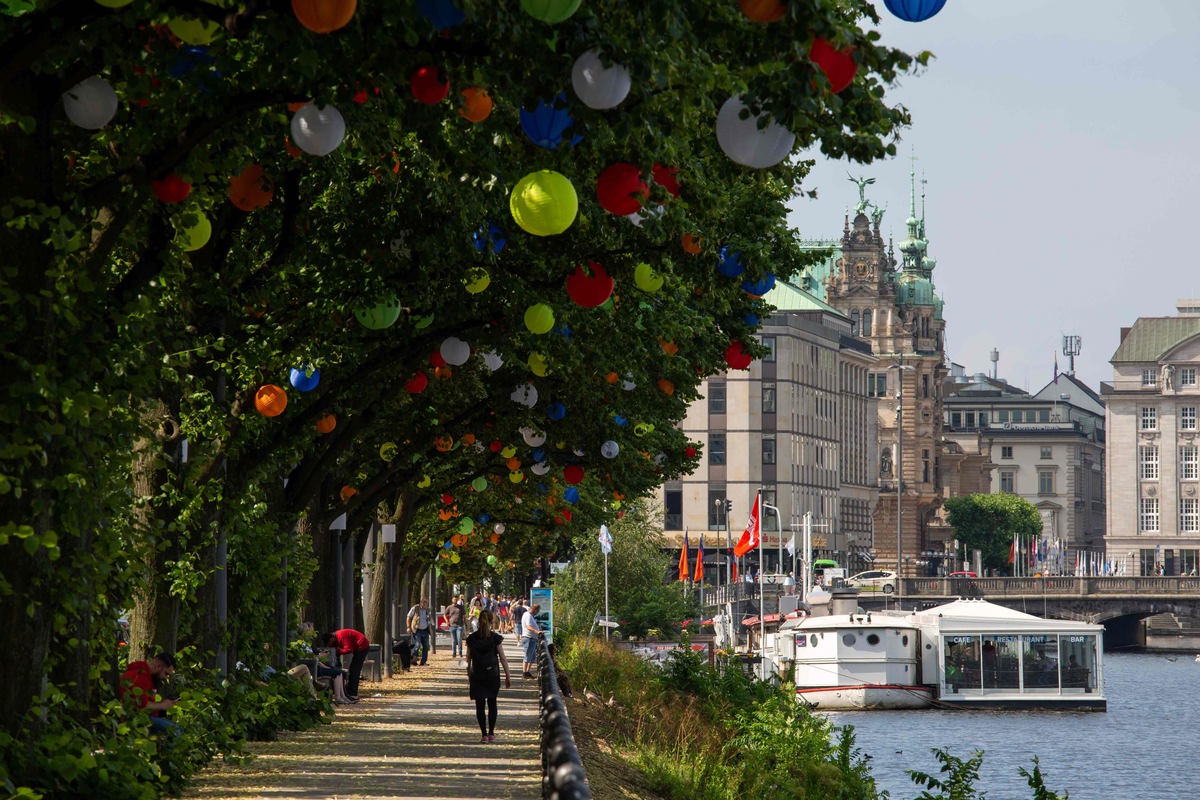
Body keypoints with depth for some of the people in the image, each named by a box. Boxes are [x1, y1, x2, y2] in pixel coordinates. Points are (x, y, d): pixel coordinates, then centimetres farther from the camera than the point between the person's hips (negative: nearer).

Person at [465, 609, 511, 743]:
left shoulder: (472, 638, -3)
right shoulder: (495, 638, -8)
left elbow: (468, 660, 3)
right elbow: (503, 659, -7)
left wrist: (469, 676, 15)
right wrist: (507, 677, 1)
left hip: (477, 676, 0)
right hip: (492, 674, 0)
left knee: (480, 705, 2)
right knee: (492, 704, 15)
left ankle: (484, 734, -6)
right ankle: (491, 733, 17)